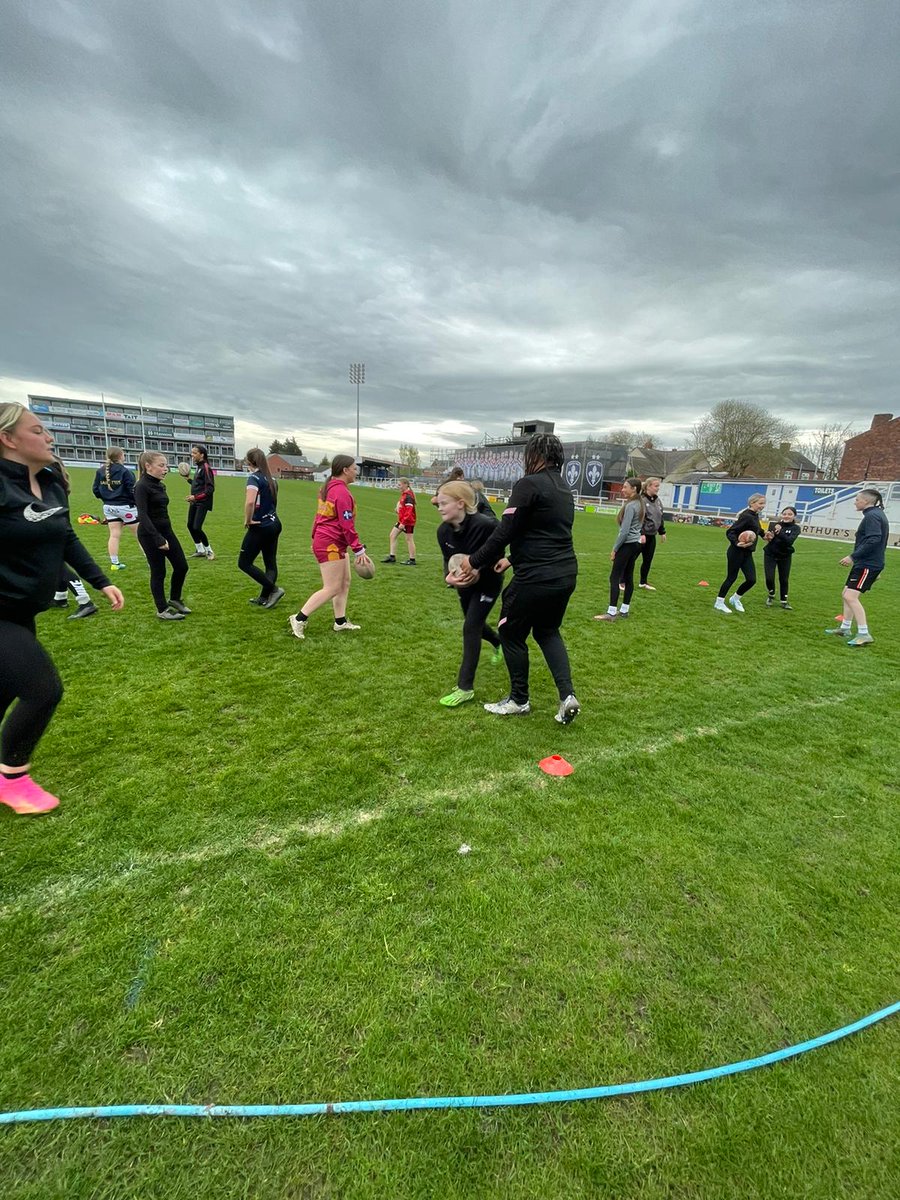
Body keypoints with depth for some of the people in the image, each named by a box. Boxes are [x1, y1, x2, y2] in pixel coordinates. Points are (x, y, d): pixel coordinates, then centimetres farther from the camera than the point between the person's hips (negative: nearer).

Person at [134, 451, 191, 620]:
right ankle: (162, 610, 14)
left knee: (181, 566, 8)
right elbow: (143, 515, -22)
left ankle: (174, 600, 28)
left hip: (166, 530, 8)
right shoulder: (142, 486, -15)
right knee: (159, 572, 1)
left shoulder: (160, 485, 10)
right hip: (150, 535, -8)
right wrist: (157, 539, -26)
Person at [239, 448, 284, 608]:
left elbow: (250, 502, -30)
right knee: (270, 564, 12)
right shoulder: (271, 479, 9)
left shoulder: (254, 478, -15)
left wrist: (248, 520, -17)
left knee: (244, 563, 3)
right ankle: (264, 597, 18)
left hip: (260, 527, -8)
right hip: (274, 524, 8)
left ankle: (274, 589, -2)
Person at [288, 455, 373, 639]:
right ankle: (299, 619, 0)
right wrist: (359, 550, -18)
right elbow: (347, 525, -21)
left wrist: (317, 537, 23)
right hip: (330, 545, -10)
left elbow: (321, 516, 17)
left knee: (345, 582, 13)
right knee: (332, 588, -6)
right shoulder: (341, 491, -18)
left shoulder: (329, 488, 12)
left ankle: (340, 622, 18)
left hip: (335, 544, 10)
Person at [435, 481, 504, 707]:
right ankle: (499, 644, 58)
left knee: (471, 627, -13)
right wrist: (449, 575, -26)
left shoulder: (484, 525, -33)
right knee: (474, 623, 23)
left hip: (488, 582, -6)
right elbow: (448, 559, -4)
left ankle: (465, 688, -6)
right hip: (465, 584, 7)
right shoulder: (443, 531, -15)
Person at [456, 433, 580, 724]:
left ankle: (519, 700, 26)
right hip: (565, 575, 9)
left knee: (511, 633, 12)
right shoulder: (563, 489, 15)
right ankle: (567, 695, 13)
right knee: (547, 631, 25)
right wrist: (509, 558, 22)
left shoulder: (529, 484, -12)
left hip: (536, 578, -8)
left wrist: (475, 561, -3)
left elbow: (504, 532, -15)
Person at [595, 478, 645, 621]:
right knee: (628, 577, 12)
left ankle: (611, 613, -8)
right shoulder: (639, 503, 12)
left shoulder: (630, 506, -17)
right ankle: (624, 610, 17)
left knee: (615, 577, -8)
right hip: (636, 543, 10)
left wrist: (614, 549, -15)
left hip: (628, 544, -10)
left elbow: (625, 531, -20)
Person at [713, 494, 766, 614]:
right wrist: (737, 543, -32)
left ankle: (735, 599, 23)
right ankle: (719, 603, 14)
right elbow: (729, 532, -20)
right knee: (731, 577, 0)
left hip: (747, 553, 8)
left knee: (751, 580, 3)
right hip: (737, 552, -8)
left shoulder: (755, 516, 11)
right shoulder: (746, 516, -17)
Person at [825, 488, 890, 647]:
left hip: (867, 565, -11)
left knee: (850, 596, -16)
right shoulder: (877, 514, 17)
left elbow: (873, 540, -25)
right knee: (846, 594, 16)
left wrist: (853, 556, -24)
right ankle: (845, 628, 25)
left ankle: (864, 635, -15)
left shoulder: (872, 515, -14)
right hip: (865, 564, 11)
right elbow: (877, 540, 22)